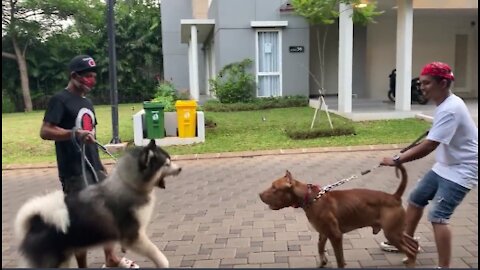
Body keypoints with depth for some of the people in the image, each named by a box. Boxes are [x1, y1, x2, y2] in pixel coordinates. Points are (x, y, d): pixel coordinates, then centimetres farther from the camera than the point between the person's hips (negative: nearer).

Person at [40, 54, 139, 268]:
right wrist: (75, 134, -35)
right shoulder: (60, 100, -10)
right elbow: (45, 132, -20)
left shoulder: (87, 102, 15)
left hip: (95, 167, 9)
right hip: (75, 172, -8)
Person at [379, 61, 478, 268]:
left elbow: (429, 146, -34)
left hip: (461, 170, -10)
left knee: (438, 217, -18)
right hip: (445, 165, 10)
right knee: (415, 199, 17)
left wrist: (397, 161, -31)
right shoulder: (446, 104, 3)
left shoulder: (450, 109, -28)